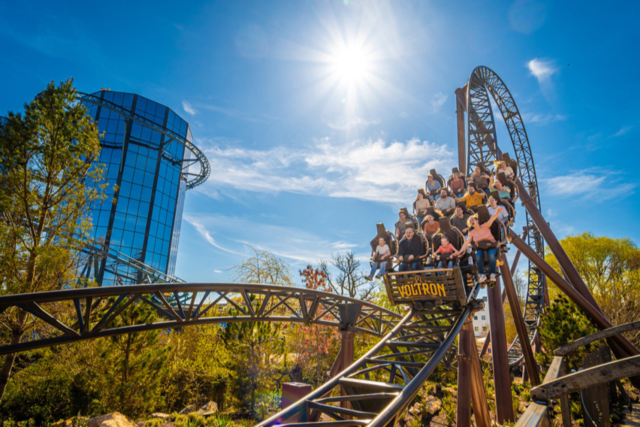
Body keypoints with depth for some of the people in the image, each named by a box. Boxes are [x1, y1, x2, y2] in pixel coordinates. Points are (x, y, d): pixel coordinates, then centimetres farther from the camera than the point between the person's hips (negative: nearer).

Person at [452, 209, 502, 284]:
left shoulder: (485, 226, -2)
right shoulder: (472, 233, 5)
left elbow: (492, 219, -20)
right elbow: (467, 243, 0)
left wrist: (497, 212, -40)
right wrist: (460, 251, -13)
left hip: (491, 246, -2)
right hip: (480, 248, 2)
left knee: (491, 255, -36)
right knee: (478, 257, -33)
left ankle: (492, 274, -19)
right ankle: (482, 275, -18)